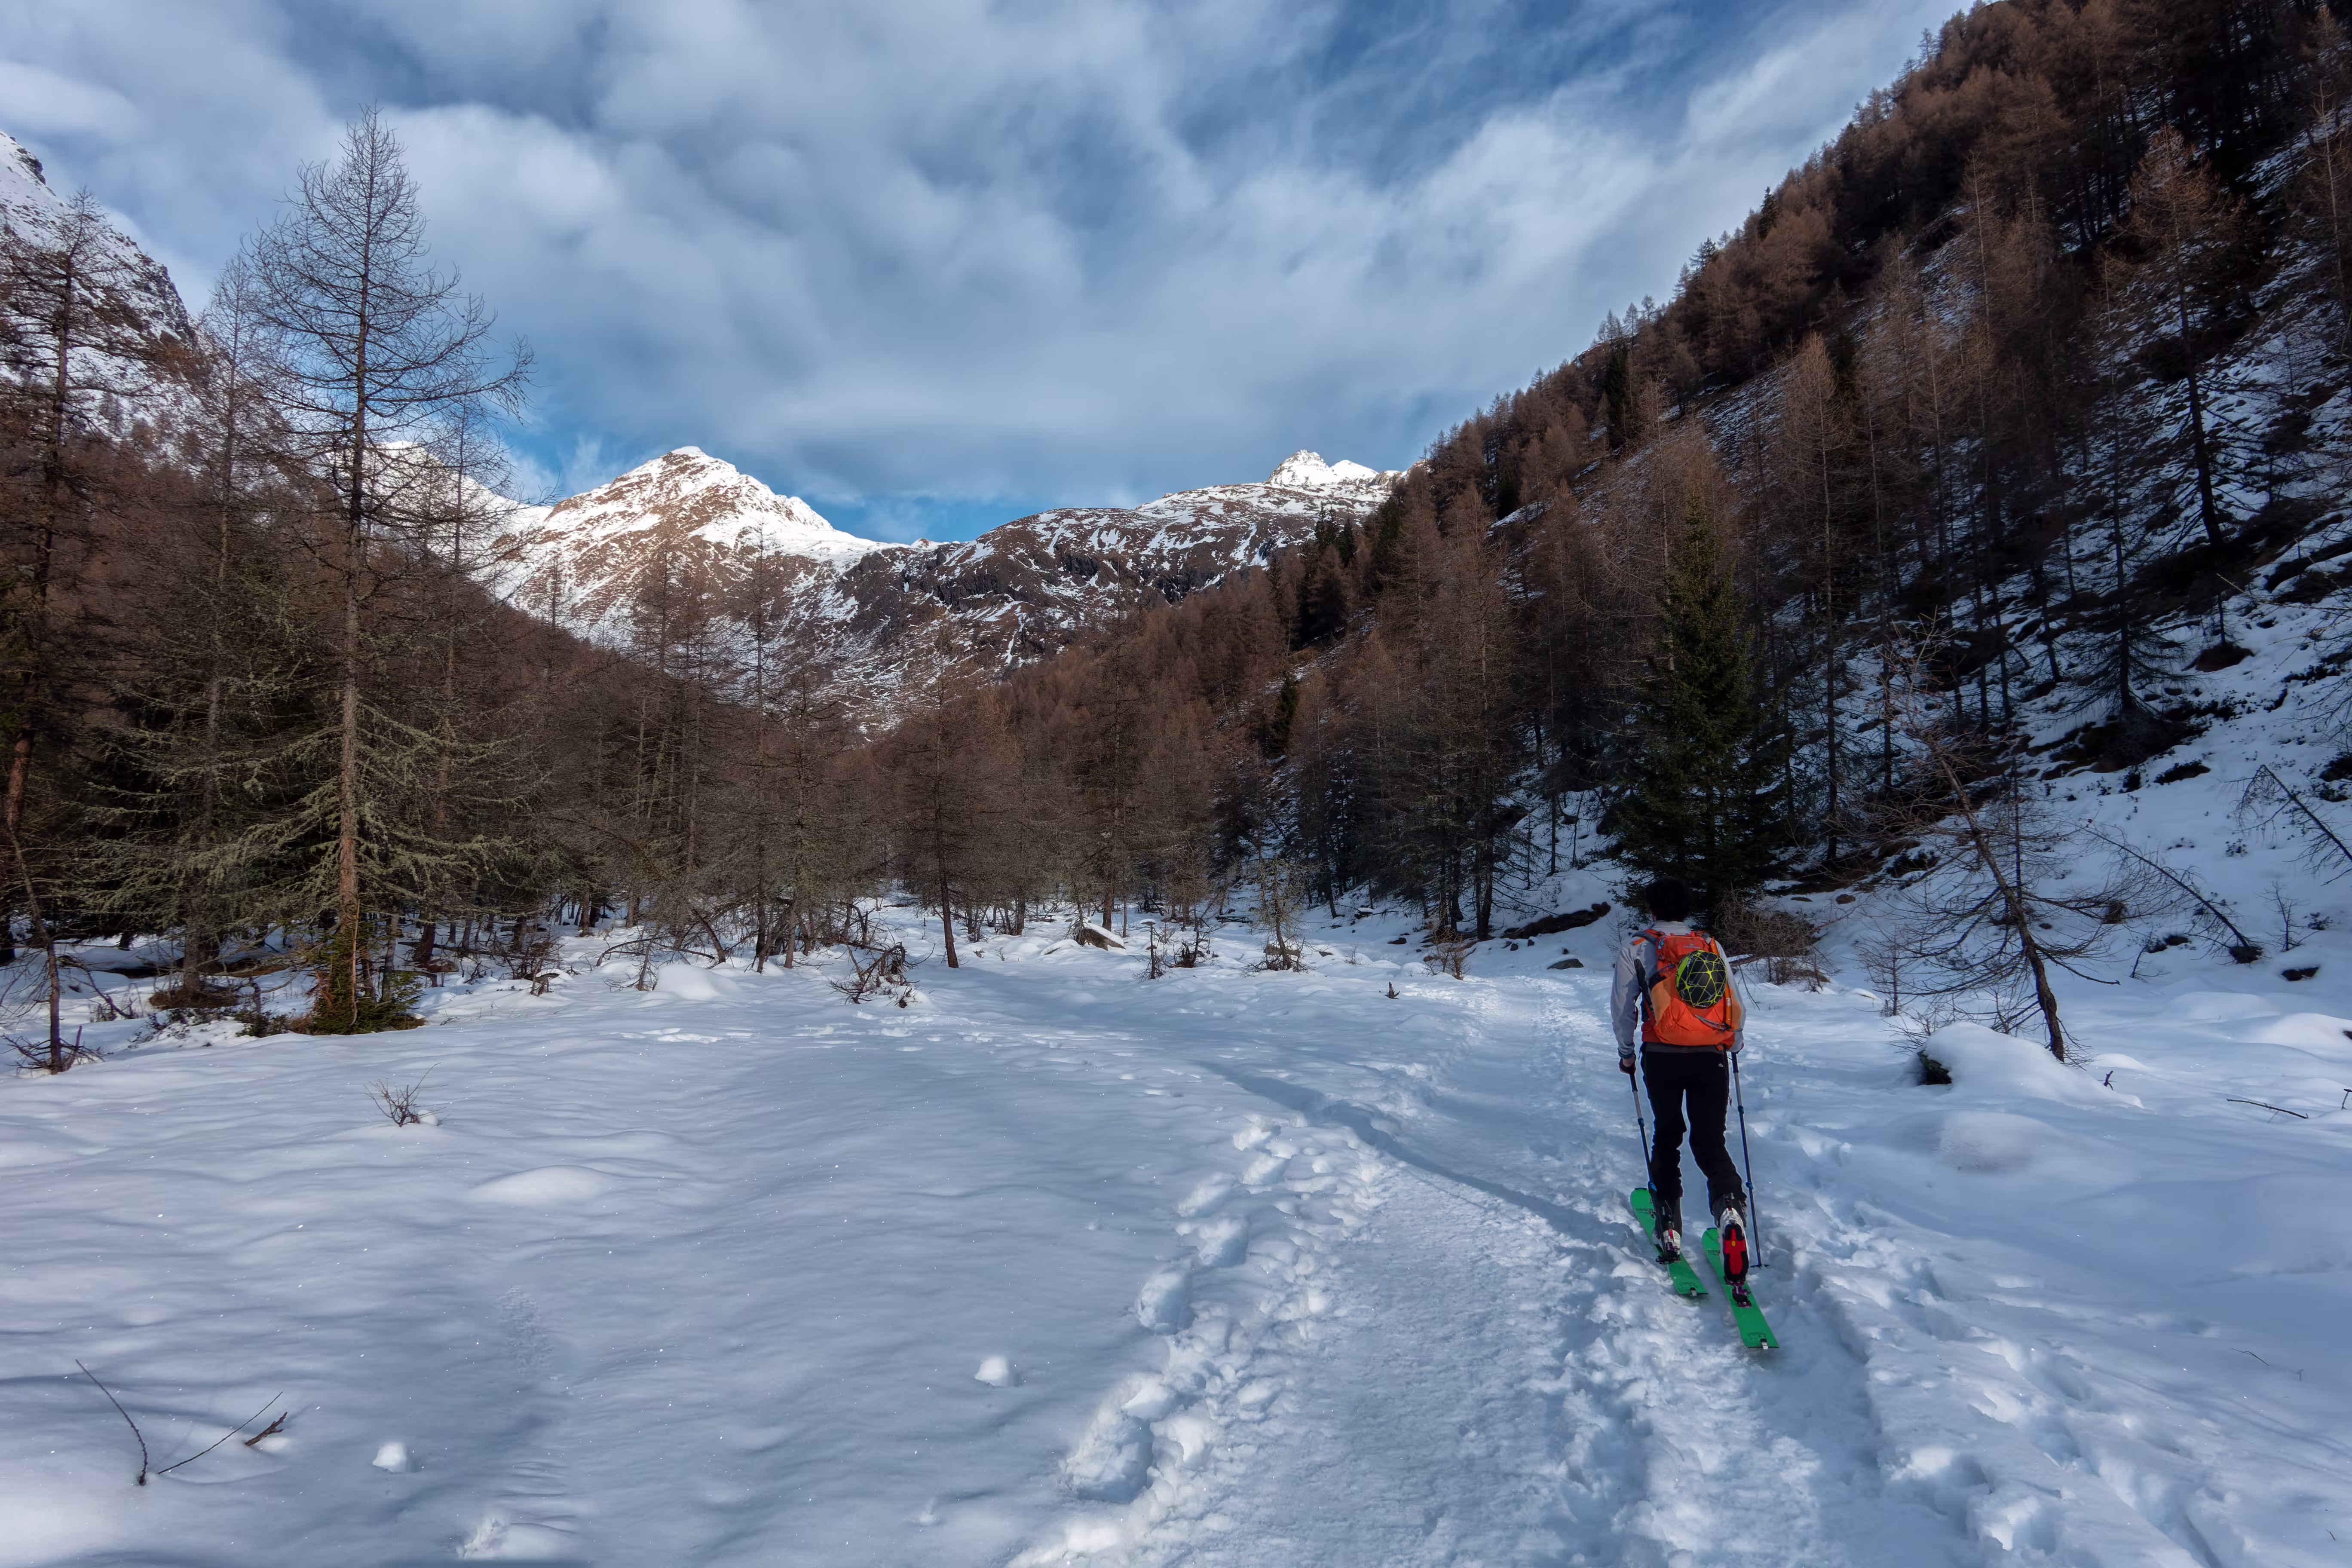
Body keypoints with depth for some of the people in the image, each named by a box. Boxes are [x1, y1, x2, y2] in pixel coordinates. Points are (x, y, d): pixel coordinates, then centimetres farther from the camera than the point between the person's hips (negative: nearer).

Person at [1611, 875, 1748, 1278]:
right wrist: (1732, 1045, 31)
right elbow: (1738, 1009, 12)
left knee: (1668, 1135, 17)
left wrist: (1626, 1052, 16)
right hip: (1712, 1058, 1)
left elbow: (1622, 1006, 1)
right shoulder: (1712, 946, 9)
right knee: (1710, 1141, 7)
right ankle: (1730, 1205, -21)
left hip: (1662, 1057, -1)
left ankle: (1669, 1225, 14)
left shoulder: (1636, 947, 1)